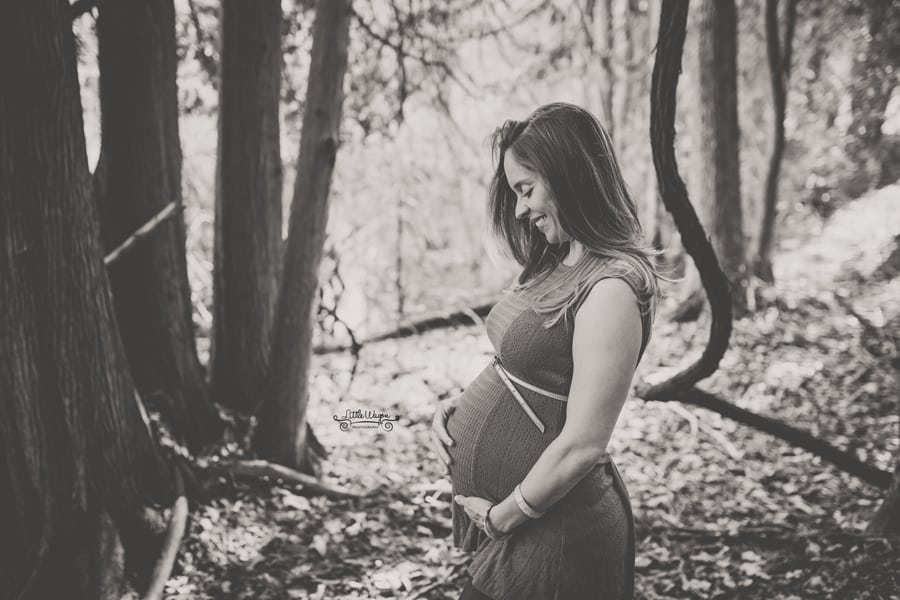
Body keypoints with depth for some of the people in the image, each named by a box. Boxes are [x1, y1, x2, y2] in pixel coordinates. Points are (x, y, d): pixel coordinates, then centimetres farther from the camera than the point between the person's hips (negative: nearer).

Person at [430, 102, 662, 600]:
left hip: (546, 534, -8)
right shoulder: (561, 264, 6)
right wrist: (458, 404, 1)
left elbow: (582, 445, -24)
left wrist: (502, 516, -13)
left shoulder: (610, 289, -22)